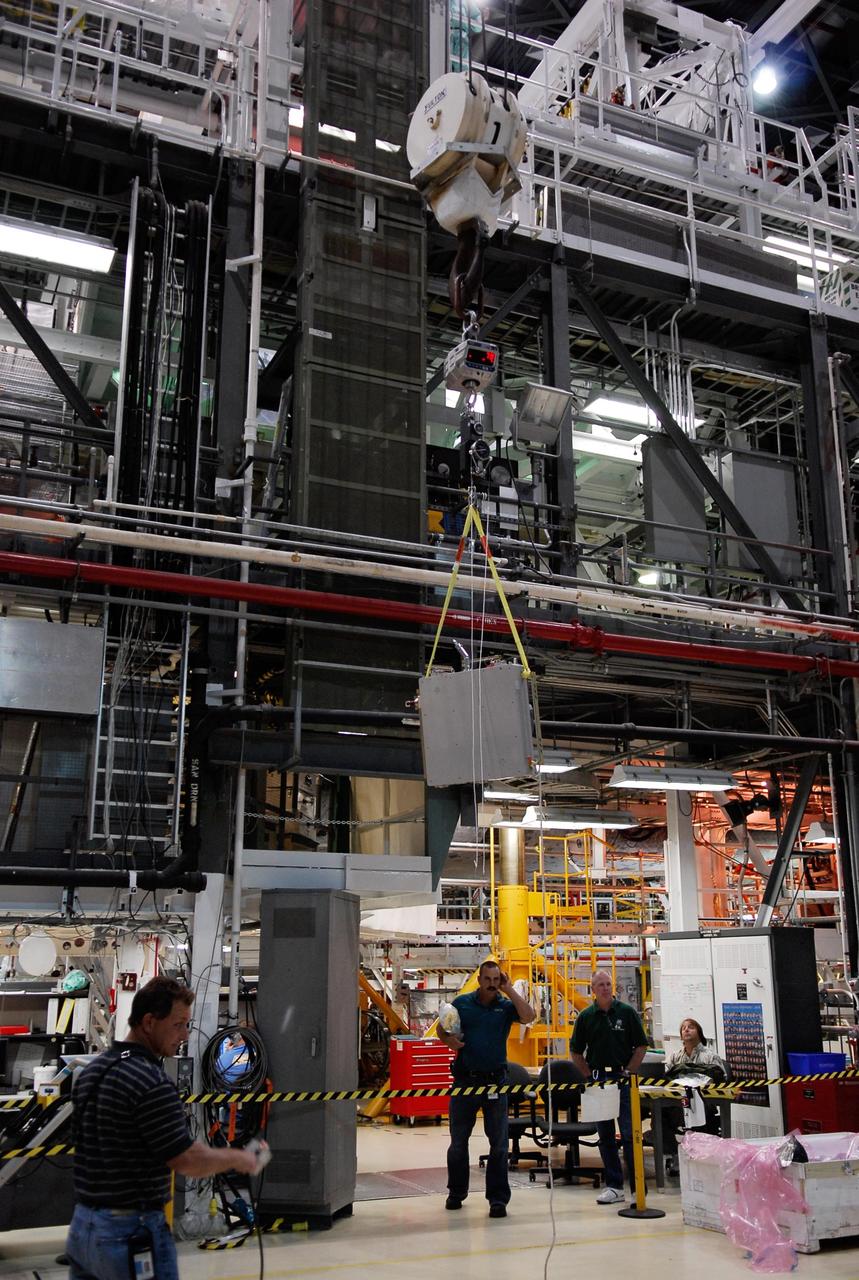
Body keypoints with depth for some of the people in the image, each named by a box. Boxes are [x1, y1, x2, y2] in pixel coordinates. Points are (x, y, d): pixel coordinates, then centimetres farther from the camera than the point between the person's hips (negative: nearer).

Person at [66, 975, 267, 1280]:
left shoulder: (90, 1072, 6)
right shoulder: (151, 1083, -21)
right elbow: (190, 1162, -19)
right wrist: (239, 1158, -2)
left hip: (82, 1225, 8)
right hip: (133, 1232, -8)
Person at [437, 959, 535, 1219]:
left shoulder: (506, 1006, -1)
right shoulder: (462, 1003, 1)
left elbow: (529, 1016, -20)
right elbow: (441, 1031, 10)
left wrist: (509, 989, -15)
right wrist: (448, 1041, -13)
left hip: (495, 1081, -1)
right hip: (465, 1079, 1)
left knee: (498, 1143, 2)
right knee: (458, 1141, 12)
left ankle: (498, 1197, 11)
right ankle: (456, 1191, 29)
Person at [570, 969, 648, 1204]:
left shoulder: (627, 1012, -1)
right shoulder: (586, 1016, 5)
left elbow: (641, 1046, 1)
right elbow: (576, 1051, 12)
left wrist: (628, 1072, -5)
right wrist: (589, 1075, 2)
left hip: (623, 1078, -3)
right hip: (598, 1079, 3)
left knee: (629, 1134, -4)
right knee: (605, 1136, 8)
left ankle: (637, 1187, 3)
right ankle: (614, 1186, 16)